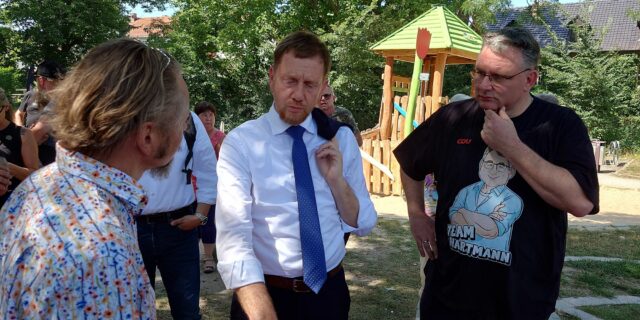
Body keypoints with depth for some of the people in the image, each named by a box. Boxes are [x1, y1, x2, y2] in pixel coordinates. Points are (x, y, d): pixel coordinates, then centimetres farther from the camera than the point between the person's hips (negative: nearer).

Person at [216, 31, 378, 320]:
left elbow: (364, 225, 4)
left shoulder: (341, 138, 0)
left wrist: (337, 180, -13)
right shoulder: (240, 143, -12)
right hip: (266, 293, -3)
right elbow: (233, 240, -22)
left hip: (329, 292, 4)